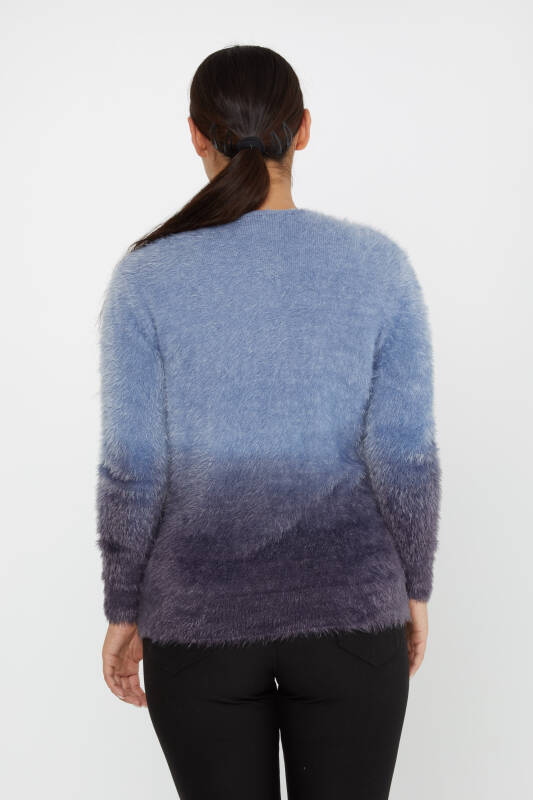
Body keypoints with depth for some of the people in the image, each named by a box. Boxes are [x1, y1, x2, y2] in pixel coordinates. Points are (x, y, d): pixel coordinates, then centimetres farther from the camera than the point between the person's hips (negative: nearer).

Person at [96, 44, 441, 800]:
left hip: (201, 614, 0)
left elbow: (132, 469, -10)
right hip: (346, 608, 1)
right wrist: (414, 586, 6)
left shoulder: (147, 275, -11)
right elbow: (406, 455, -9)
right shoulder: (379, 262, -9)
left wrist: (124, 610, 4)